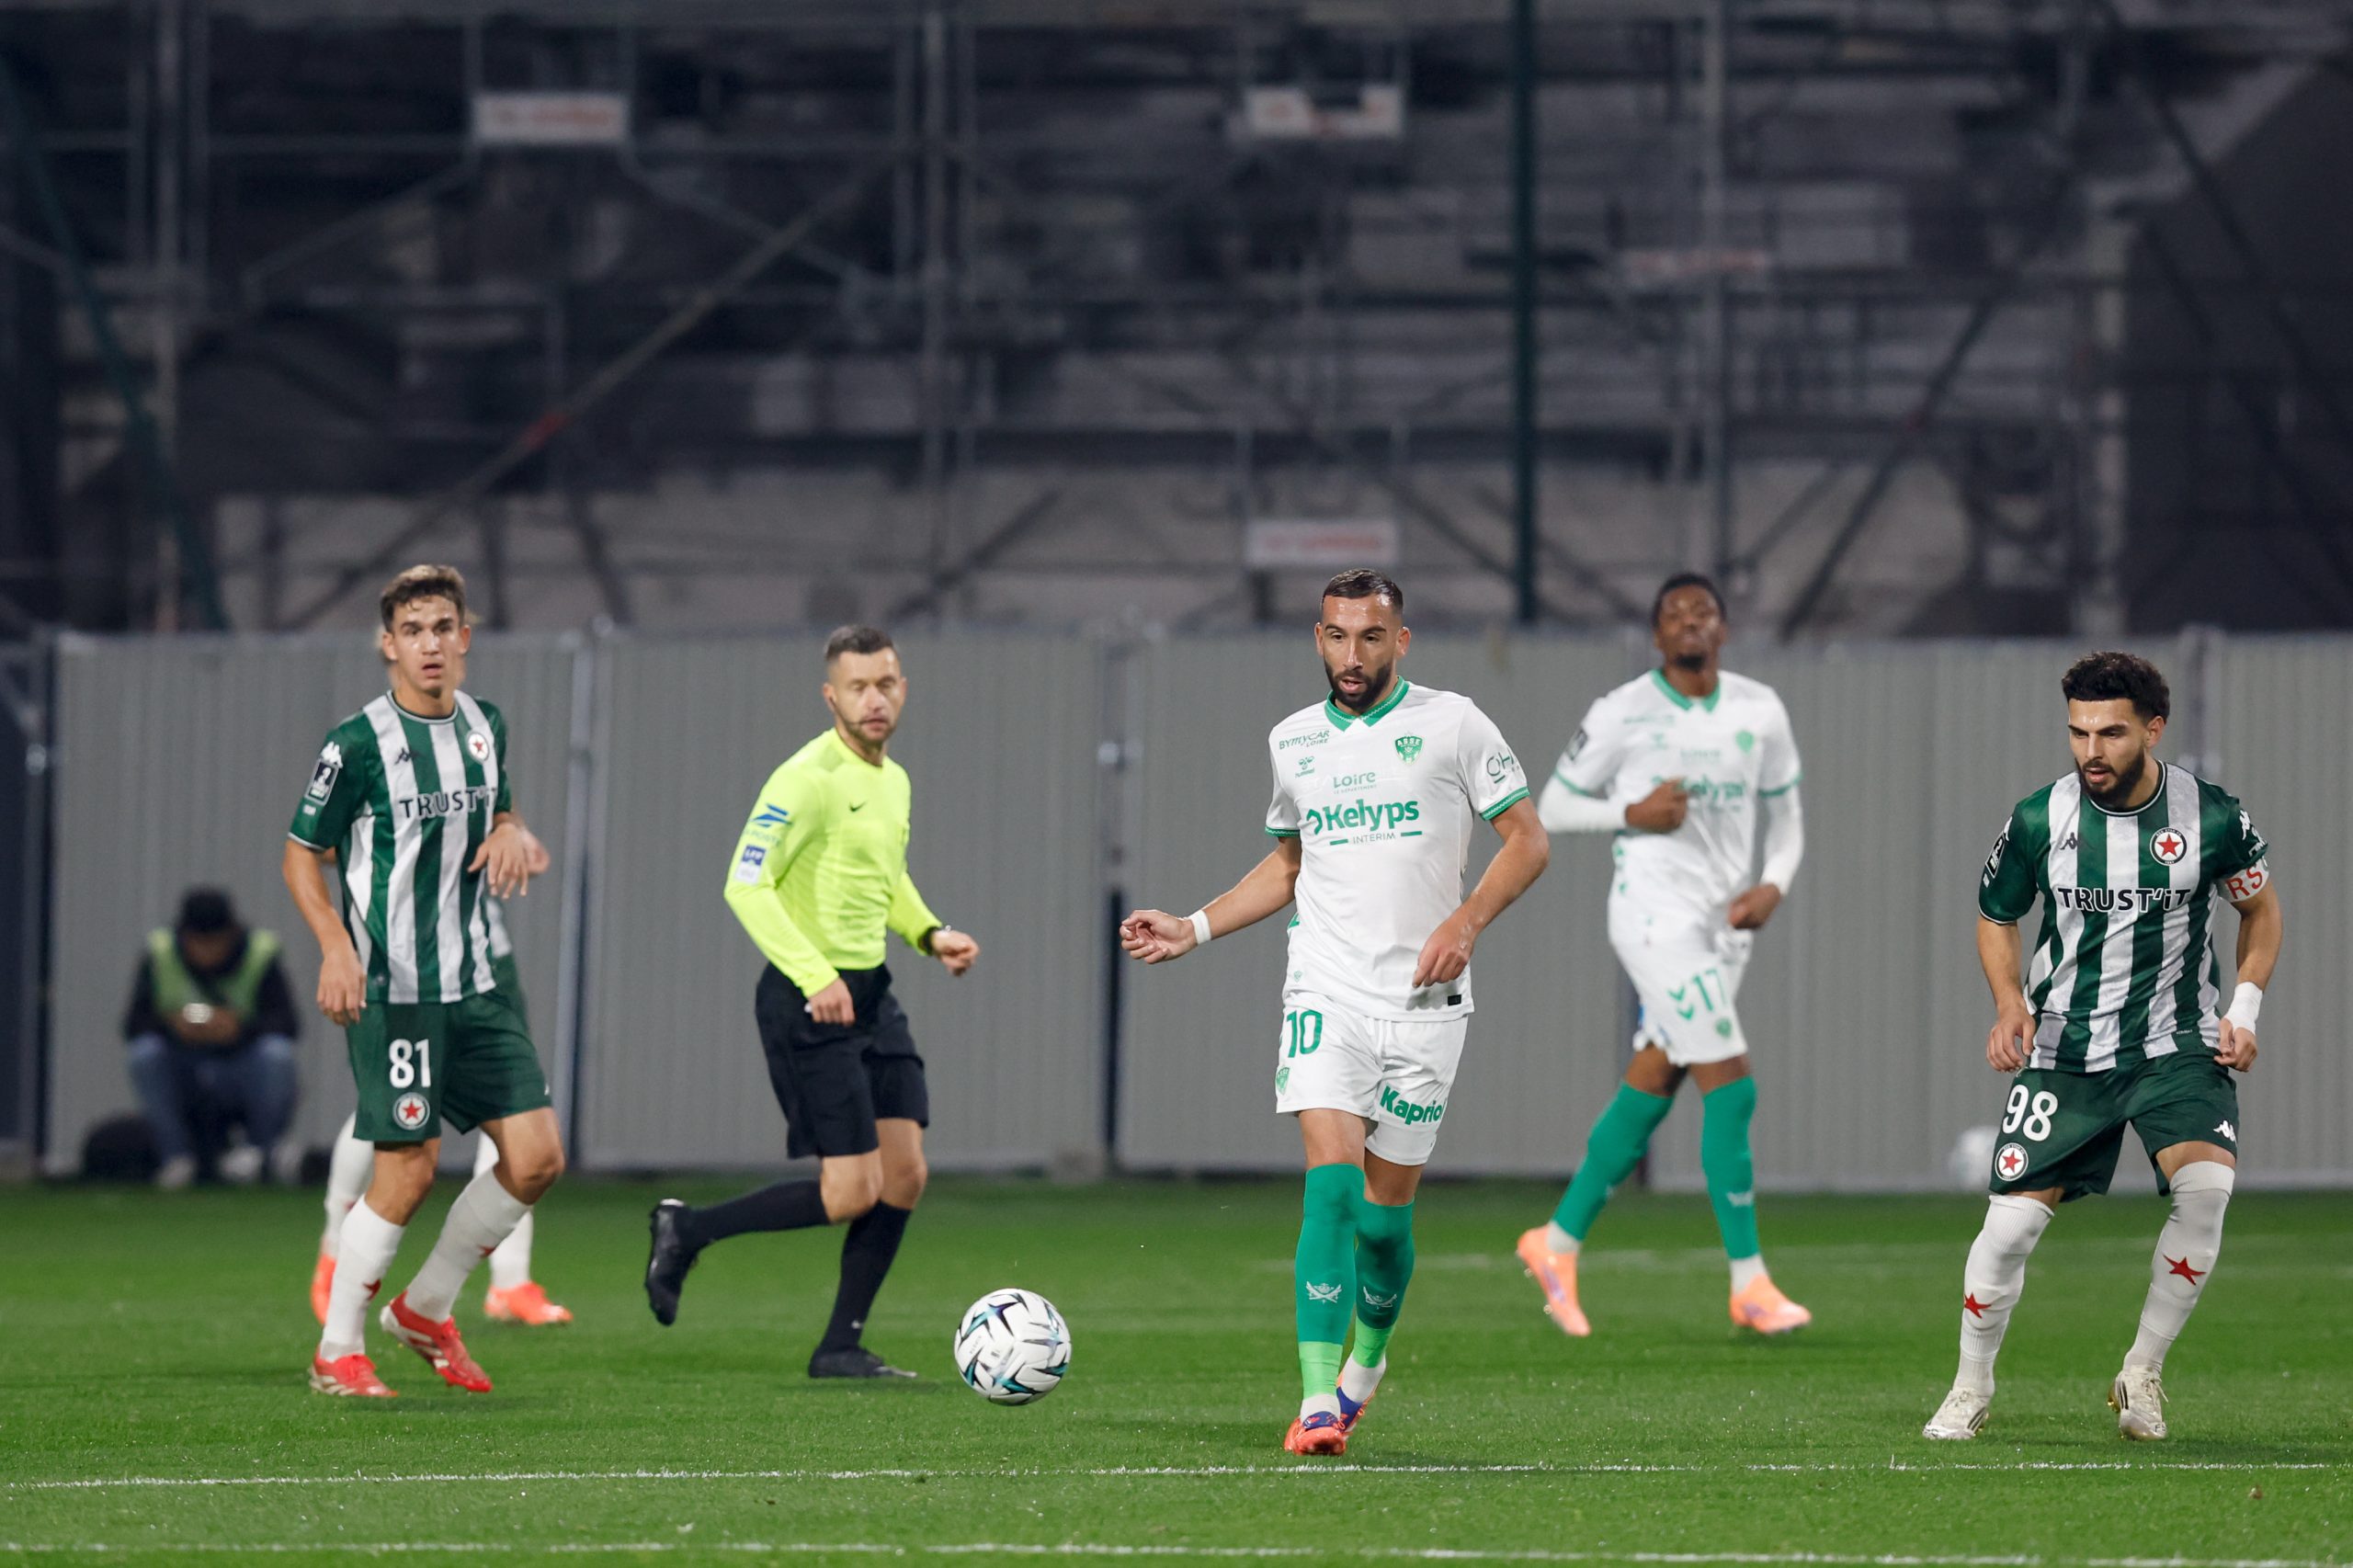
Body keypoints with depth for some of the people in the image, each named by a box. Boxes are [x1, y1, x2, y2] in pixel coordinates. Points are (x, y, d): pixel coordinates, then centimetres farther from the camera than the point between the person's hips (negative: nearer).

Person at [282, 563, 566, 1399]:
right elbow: (302, 857, -3)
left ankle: (425, 1309, 19)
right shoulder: (358, 742, -10)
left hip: (475, 983, 7)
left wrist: (514, 836, 0)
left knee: (537, 1155, 1)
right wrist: (336, 946, -18)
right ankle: (337, 1351, 7)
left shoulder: (486, 726, 8)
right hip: (390, 987, -7)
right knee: (409, 1168, -9)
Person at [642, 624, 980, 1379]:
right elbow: (746, 884, -23)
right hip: (808, 1000, -9)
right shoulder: (808, 779, -16)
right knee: (852, 1193, -10)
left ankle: (841, 1347, 11)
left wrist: (928, 933, 11)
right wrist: (815, 976, -29)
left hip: (870, 992, 9)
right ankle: (687, 1230, 7)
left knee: (904, 1176, 2)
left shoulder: (894, 780, 12)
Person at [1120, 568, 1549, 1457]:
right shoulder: (1294, 742, 11)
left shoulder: (1450, 724, -1)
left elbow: (1527, 840, 1)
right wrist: (1194, 929, 15)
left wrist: (1466, 922, -14)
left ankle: (1368, 1357, 32)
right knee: (1331, 1184, -16)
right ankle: (1319, 1402, -20)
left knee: (1385, 1212, 3)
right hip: (1325, 993, 2)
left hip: (1423, 1001, -1)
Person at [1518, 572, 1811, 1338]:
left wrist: (1775, 885, -3)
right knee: (1731, 1089, -13)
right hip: (1657, 916, -6)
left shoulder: (1760, 712, 6)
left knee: (1648, 1094, 10)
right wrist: (1631, 814, -15)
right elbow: (1553, 807, 2)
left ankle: (1558, 1242, 26)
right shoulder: (1623, 714, -6)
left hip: (1725, 922, 6)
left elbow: (1785, 814, 15)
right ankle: (1749, 1282, -9)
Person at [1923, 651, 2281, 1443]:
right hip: (2064, 1049, 1)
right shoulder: (2038, 820, -6)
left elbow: (2260, 908, 11)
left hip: (2177, 1048, -1)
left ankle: (2142, 1374, -6)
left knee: (2207, 1184, -26)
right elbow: (1995, 919, 11)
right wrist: (2009, 1003, -7)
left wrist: (2244, 1009, -2)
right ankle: (1970, 1390, 15)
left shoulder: (2211, 817, -8)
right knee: (2012, 1220, -9)